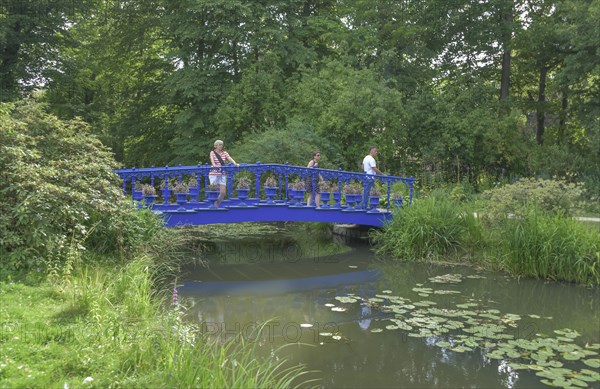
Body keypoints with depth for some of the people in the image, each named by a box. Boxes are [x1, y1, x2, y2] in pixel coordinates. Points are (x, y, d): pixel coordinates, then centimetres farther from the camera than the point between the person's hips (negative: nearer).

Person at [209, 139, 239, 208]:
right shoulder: (212, 153, 0)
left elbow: (230, 159, -7)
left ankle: (217, 205, 17)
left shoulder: (224, 153, 10)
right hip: (214, 174, -4)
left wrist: (235, 163, -27)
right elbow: (212, 160, -19)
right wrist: (214, 165, -41)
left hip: (222, 174, 4)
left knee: (223, 192, 0)